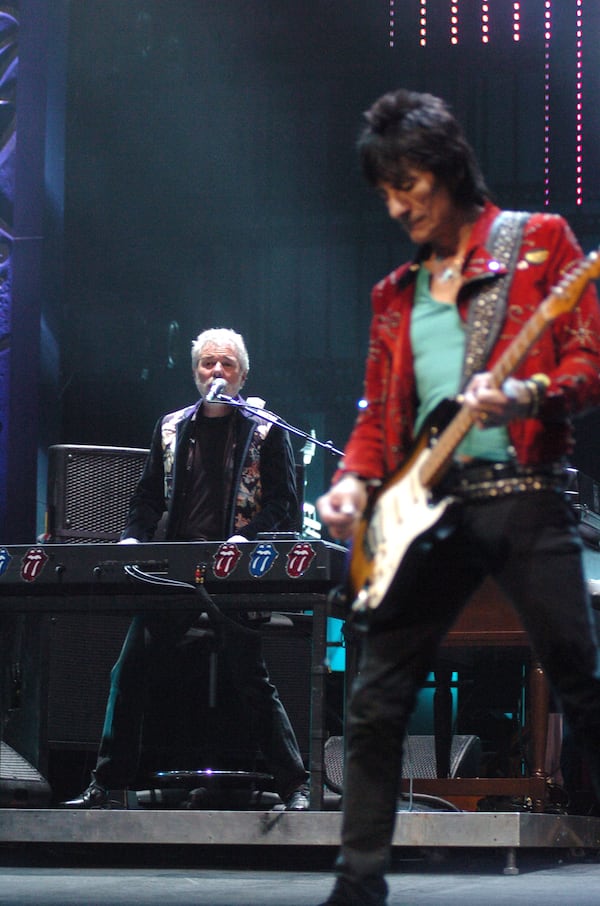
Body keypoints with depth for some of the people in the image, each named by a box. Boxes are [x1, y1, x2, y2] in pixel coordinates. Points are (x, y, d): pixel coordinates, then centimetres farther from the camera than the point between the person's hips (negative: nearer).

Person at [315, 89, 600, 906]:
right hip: (425, 504, 5)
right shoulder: (396, 295, 18)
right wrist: (354, 482, 0)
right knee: (377, 700, 1)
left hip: (522, 492, -5)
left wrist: (523, 395, -23)